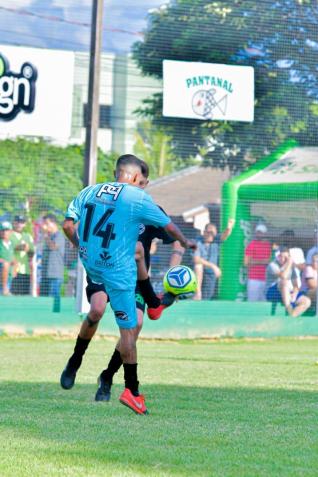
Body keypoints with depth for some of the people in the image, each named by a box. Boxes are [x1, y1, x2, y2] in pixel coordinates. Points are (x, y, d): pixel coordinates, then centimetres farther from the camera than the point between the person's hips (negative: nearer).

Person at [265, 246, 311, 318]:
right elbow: (283, 276, -27)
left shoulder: (291, 267, 13)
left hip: (287, 294, 7)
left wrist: (294, 294, -10)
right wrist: (289, 263, -16)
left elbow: (295, 285, 11)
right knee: (284, 282, -38)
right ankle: (288, 309, -40)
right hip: (273, 293, -7)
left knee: (307, 301, -16)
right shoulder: (273, 265, -8)